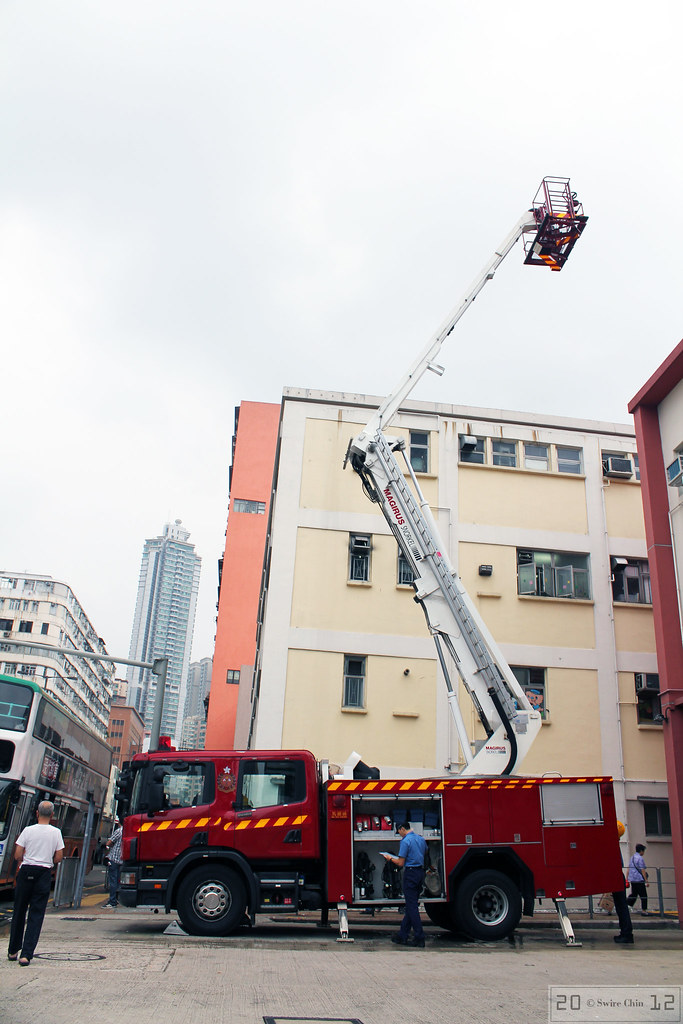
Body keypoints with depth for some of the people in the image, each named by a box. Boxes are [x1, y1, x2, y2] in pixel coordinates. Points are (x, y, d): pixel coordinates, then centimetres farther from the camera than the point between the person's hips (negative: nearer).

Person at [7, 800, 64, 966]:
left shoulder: (28, 830, -5)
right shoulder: (56, 833, -2)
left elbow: (17, 856, -4)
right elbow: (58, 858, 0)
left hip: (26, 871, 0)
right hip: (44, 873, 0)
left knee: (19, 912, 14)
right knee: (36, 915, 3)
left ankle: (13, 951, 24)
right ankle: (26, 954, -2)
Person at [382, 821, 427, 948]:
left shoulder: (405, 841, -14)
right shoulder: (421, 839, 10)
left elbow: (401, 863, -14)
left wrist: (390, 858, 4)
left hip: (411, 873, -8)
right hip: (421, 872, 8)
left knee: (412, 906, -2)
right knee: (411, 905, 12)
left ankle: (419, 938, -2)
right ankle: (402, 936, 17)